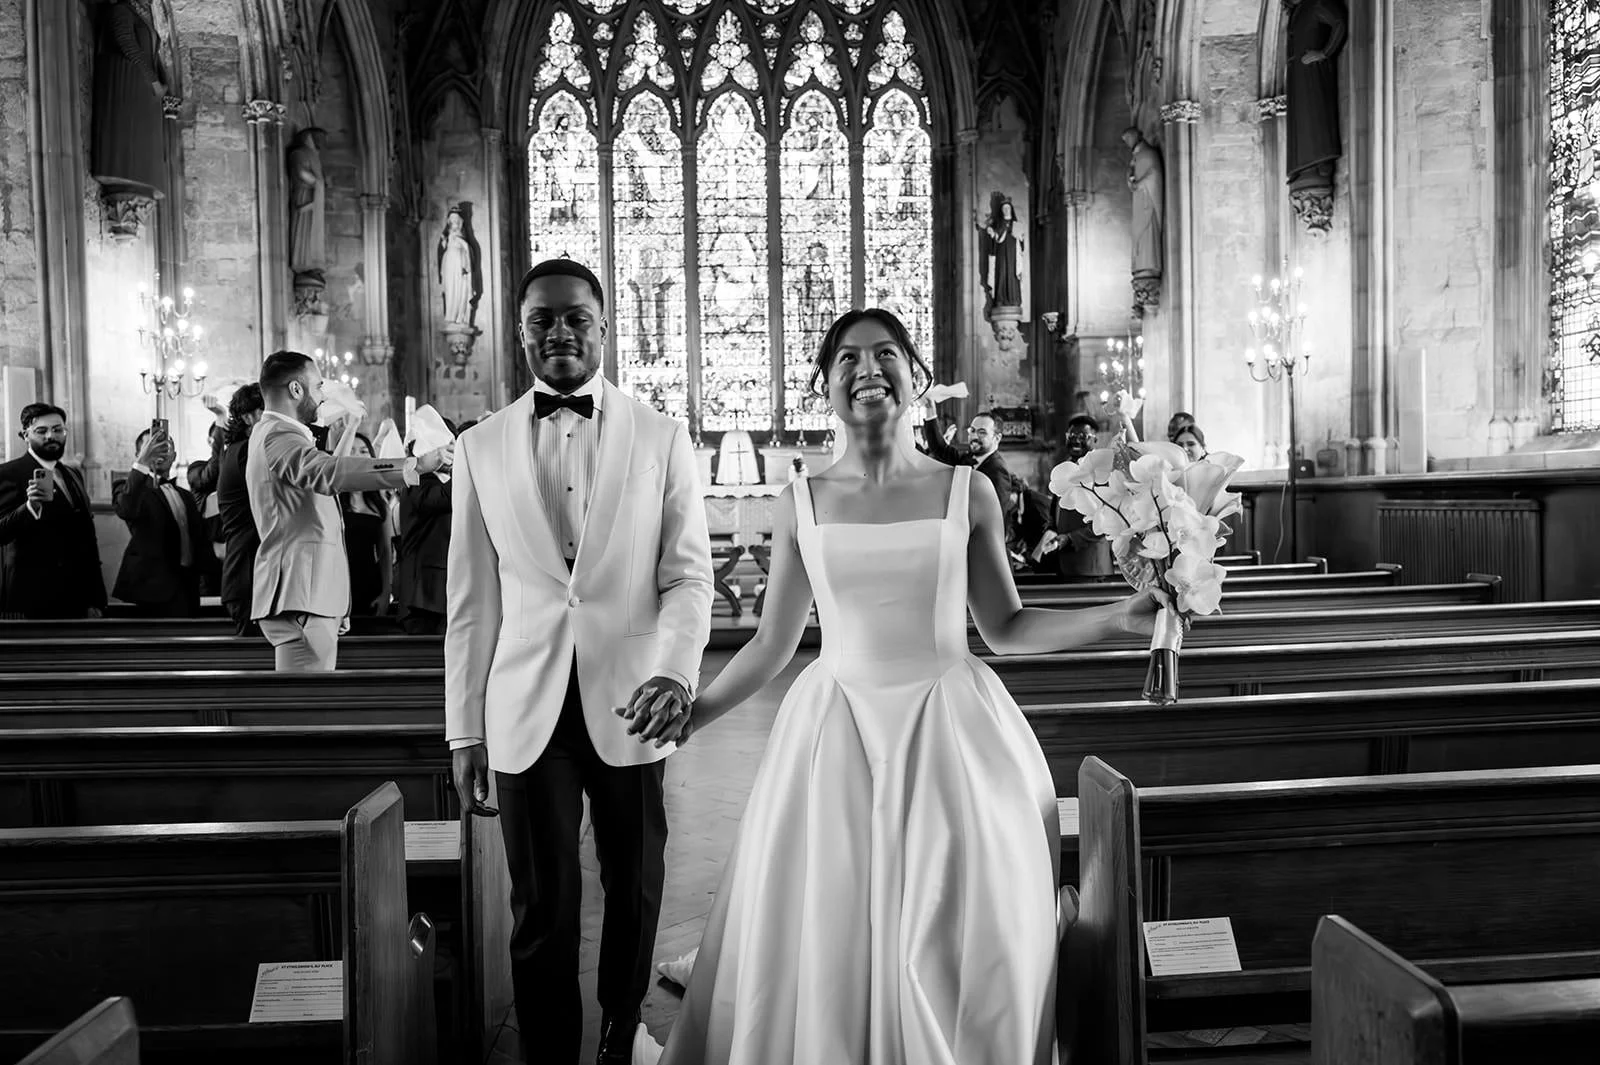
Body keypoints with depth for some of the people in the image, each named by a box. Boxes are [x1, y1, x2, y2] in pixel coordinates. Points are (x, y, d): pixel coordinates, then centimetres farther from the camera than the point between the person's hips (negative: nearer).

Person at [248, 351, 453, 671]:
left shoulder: (275, 433, 21)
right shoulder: (278, 436, -13)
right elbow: (329, 472, -32)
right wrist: (415, 465, -37)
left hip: (309, 594, 11)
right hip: (301, 596, -11)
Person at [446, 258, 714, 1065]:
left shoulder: (661, 438, 0)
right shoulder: (479, 447, 4)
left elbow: (688, 574, -3)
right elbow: (471, 600, 5)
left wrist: (675, 669, -21)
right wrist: (464, 728, 5)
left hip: (630, 703, 0)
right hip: (527, 712, 0)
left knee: (635, 888, 16)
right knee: (541, 906, 8)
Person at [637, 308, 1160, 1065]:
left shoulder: (966, 492, 0)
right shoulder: (801, 504, 2)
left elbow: (1006, 628, 6)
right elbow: (773, 643, 8)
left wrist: (1120, 616, -4)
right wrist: (696, 710, 0)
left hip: (950, 730, 0)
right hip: (834, 737, 1)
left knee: (958, 949, 3)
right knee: (825, 944, 6)